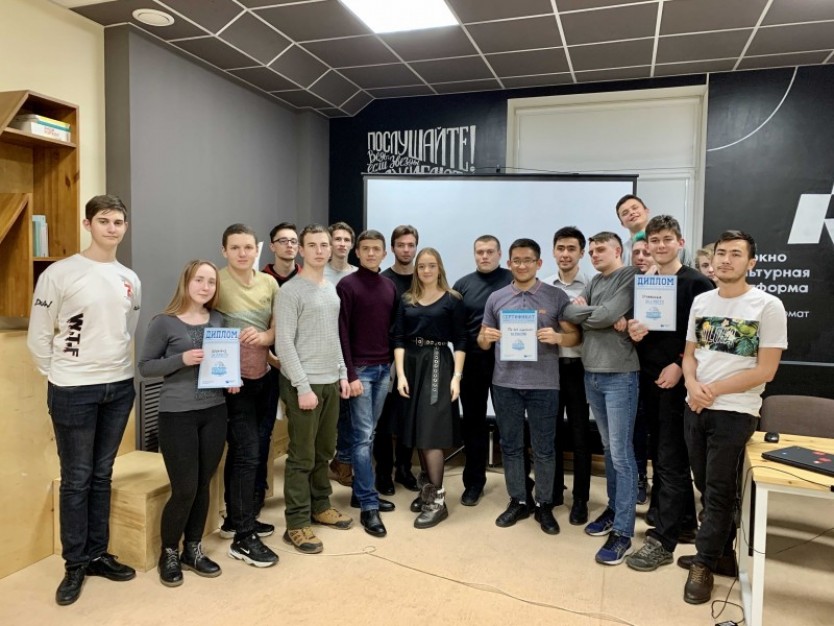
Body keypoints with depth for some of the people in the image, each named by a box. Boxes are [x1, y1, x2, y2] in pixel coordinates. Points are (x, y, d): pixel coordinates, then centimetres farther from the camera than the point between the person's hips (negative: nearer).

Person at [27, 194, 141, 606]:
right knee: (76, 479, 5)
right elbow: (38, 338, -5)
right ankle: (75, 564, 20)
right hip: (73, 392, -4)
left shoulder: (130, 280, 6)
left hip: (120, 387, 5)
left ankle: (98, 554, 27)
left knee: (102, 475, 14)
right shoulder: (59, 274, -9)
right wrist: (59, 377, 0)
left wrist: (117, 369, 8)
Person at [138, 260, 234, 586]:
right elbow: (145, 366, -5)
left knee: (203, 486, 12)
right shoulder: (164, 322, -6)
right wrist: (181, 359, -19)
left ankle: (193, 549, 31)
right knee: (184, 489, -2)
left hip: (214, 412, 5)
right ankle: (169, 553, 23)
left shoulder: (218, 320, 8)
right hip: (177, 414, -4)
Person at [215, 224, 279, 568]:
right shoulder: (216, 282, -11)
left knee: (242, 451, 17)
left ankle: (236, 519, 32)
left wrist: (265, 336, -15)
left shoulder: (269, 282, 4)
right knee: (248, 454, -6)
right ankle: (243, 538, 5)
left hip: (261, 376, 6)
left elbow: (280, 325, 7)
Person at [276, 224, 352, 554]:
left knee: (325, 451, 16)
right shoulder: (290, 291, -11)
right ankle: (296, 524, 11)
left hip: (331, 382, 7)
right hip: (304, 384, -7)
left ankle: (319, 506, 31)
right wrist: (303, 387, -18)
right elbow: (284, 344, -16)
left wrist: (342, 373, 12)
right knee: (302, 456, 0)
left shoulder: (332, 289, 12)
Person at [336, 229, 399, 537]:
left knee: (368, 435, 13)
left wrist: (393, 364, 8)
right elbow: (342, 334, -10)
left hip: (384, 369, 6)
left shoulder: (389, 287, 11)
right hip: (360, 369, -5)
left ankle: (360, 493, 24)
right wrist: (350, 374, -14)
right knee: (363, 437, -2)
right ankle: (369, 505, 4)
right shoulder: (347, 285, -6)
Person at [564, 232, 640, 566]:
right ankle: (614, 508, 30)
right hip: (591, 374, 7)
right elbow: (568, 312, 1)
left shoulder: (631, 276, -6)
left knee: (621, 454, -4)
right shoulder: (594, 281, 15)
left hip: (620, 376, -7)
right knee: (608, 448, 17)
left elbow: (607, 314, -17)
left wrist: (585, 310, 1)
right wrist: (607, 319, -10)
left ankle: (623, 532, 2)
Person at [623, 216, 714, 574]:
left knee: (670, 461, -4)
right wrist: (633, 333, -4)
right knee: (665, 457, 14)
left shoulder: (696, 283, -6)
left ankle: (662, 540, 2)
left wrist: (680, 366, -18)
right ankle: (685, 523, 29)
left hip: (679, 381, -7)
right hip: (649, 379, 7)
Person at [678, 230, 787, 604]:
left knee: (719, 491, 4)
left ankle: (704, 565, 18)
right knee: (707, 486, 14)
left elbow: (766, 370, -12)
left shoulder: (768, 306, -9)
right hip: (695, 408, 5)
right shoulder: (700, 301, 7)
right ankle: (721, 554, 31)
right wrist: (693, 385, -10)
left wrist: (715, 390, -15)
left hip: (734, 412, -5)